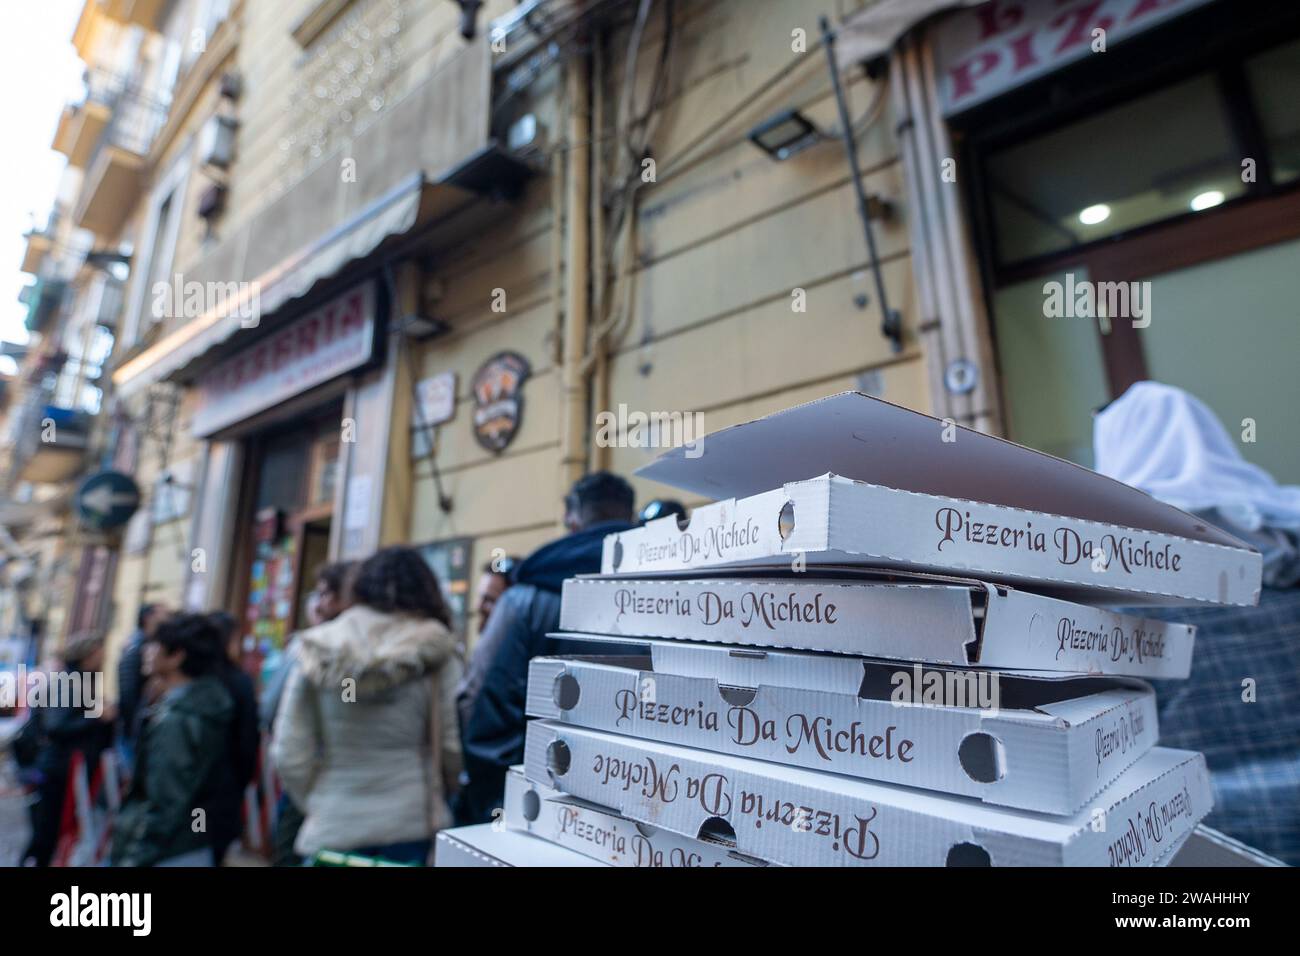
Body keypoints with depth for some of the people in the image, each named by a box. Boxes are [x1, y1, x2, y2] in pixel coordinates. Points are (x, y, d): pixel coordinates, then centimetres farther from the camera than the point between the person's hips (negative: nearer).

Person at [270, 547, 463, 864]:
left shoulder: (319, 652, -2)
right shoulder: (435, 652, -7)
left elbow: (288, 755, -1)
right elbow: (452, 746, -5)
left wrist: (318, 804, 15)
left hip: (334, 829, 2)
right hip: (410, 825, -2)